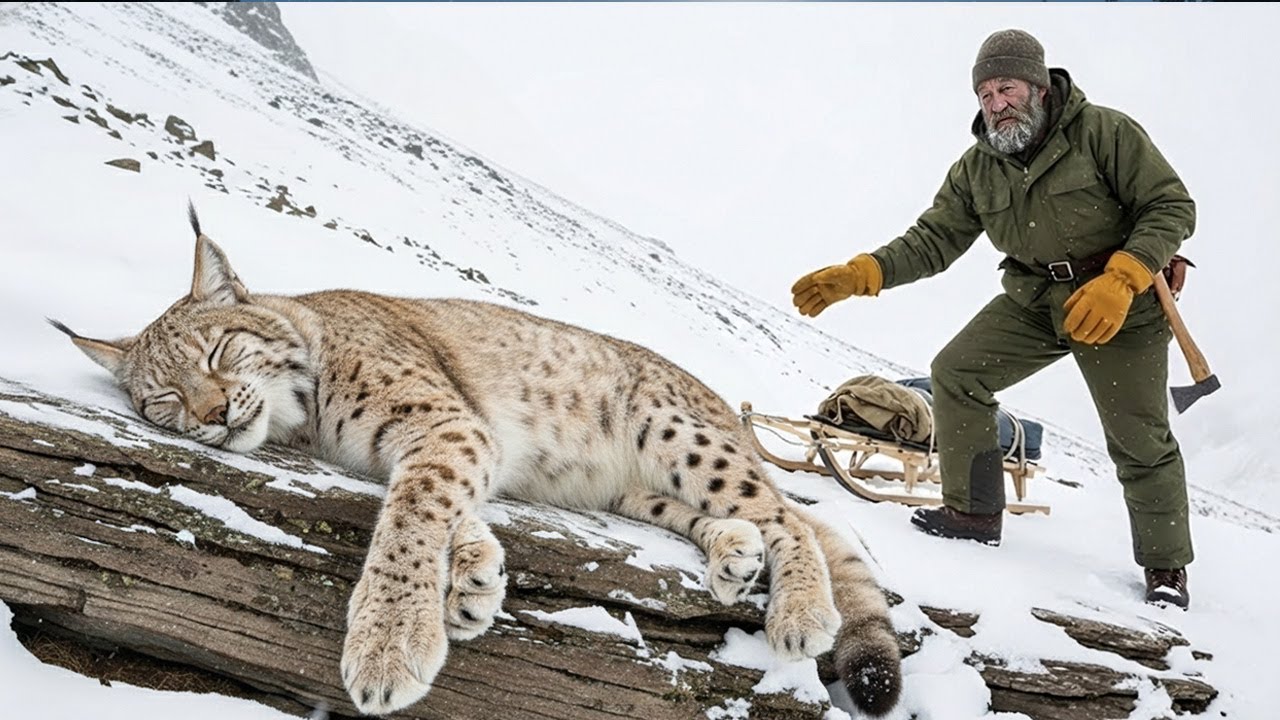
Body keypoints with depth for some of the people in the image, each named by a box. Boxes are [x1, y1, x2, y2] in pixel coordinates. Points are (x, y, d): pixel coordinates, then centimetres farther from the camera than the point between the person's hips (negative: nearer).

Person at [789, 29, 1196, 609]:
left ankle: (1166, 566, 20)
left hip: (1121, 303, -5)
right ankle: (973, 512, 5)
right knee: (955, 372, -8)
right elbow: (933, 240, -6)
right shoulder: (976, 170, -4)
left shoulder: (1104, 132, -19)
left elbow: (1172, 206, -16)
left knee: (1139, 440, -1)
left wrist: (1120, 281, -30)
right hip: (1033, 300, 5)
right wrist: (858, 275, -21)